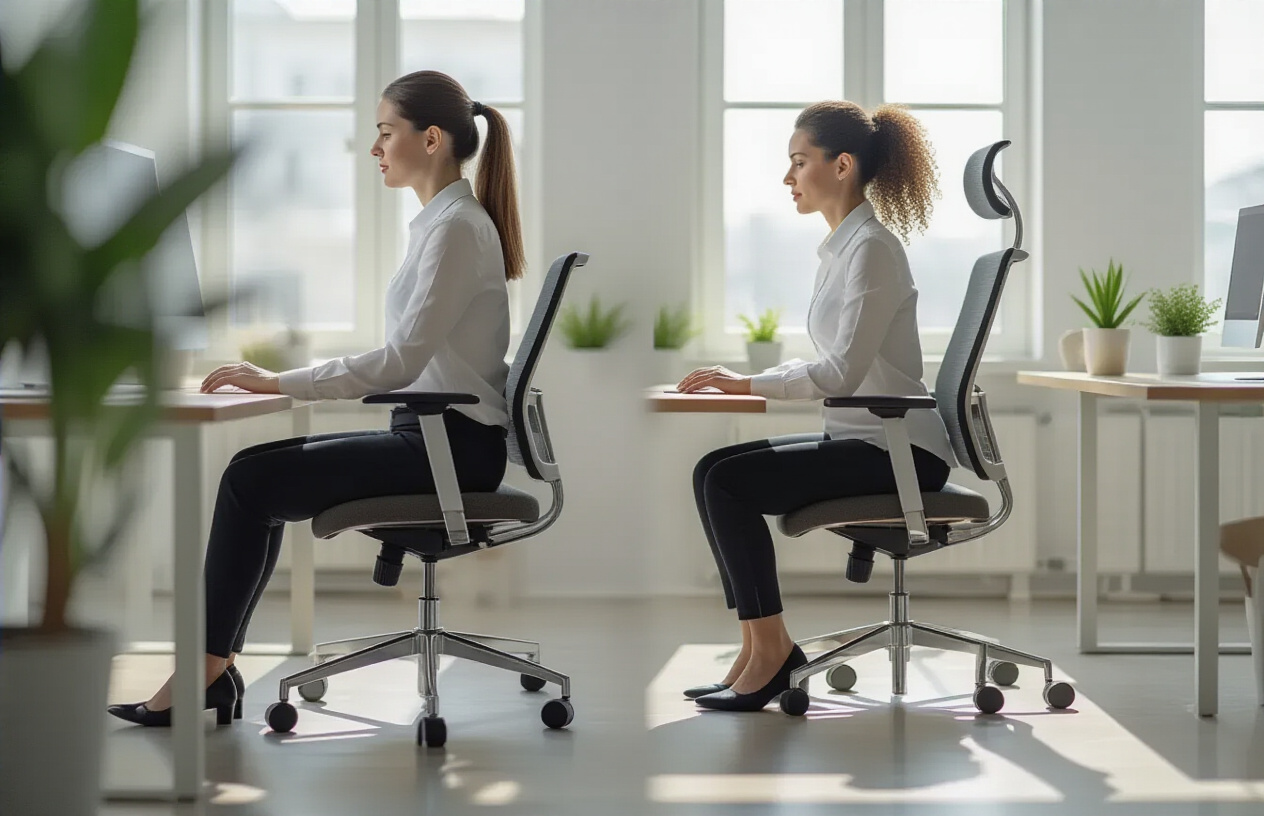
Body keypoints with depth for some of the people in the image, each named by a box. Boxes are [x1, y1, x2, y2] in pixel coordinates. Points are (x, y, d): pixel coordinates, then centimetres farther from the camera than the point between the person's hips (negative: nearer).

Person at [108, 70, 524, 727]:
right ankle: (214, 663, -2)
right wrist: (283, 383, 11)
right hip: (429, 434, 9)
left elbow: (404, 358, -22)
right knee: (255, 469, 2)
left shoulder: (457, 227, -14)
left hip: (453, 445, -9)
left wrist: (280, 383, -20)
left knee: (251, 482, -13)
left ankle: (206, 671, -5)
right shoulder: (441, 222, 17)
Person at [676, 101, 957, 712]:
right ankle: (758, 647, 0)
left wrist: (753, 383, -17)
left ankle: (772, 650, -7)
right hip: (859, 439, 10)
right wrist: (746, 382, 6)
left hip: (899, 450, -10)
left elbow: (844, 372, -22)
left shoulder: (872, 248, -15)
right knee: (712, 470, 1)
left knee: (727, 480, -18)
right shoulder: (841, 246, 14)